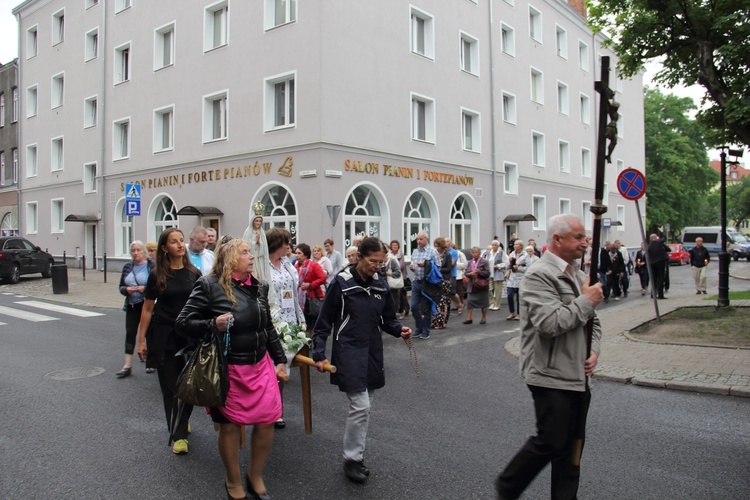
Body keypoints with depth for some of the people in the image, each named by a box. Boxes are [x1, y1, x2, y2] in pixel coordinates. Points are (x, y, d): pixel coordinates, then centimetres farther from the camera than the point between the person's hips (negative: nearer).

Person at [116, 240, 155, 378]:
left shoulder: (152, 265, -7)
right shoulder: (127, 267, 9)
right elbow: (121, 286, 12)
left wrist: (145, 289, -23)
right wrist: (126, 289, -10)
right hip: (132, 306, 4)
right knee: (130, 332, 1)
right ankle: (127, 365, 4)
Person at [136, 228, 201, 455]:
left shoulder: (194, 274, 2)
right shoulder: (157, 275, -1)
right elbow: (147, 309, 2)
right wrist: (141, 340, -1)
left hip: (189, 336, 1)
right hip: (164, 337, -1)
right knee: (170, 386, 3)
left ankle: (181, 429, 25)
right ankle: (178, 435, 13)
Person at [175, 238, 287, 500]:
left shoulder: (259, 287, 7)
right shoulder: (209, 285, -11)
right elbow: (183, 323, -10)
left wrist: (280, 359, 15)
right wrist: (213, 325, -26)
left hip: (260, 365, 5)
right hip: (228, 368, -5)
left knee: (267, 421, 5)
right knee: (230, 426, 9)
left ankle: (255, 476, 30)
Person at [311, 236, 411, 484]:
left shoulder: (380, 283, 4)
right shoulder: (342, 282, -11)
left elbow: (387, 318, 13)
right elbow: (324, 321, -6)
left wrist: (399, 329, -8)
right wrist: (319, 354, -8)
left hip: (372, 352, 6)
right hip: (348, 352, -6)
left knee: (364, 406, 13)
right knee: (360, 406, -9)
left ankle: (355, 454, 28)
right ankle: (352, 459, 9)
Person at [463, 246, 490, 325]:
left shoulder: (484, 262, -4)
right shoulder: (470, 262, 11)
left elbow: (487, 273, -9)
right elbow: (466, 272, 12)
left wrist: (478, 271, -22)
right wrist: (466, 275, -11)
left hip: (482, 286, -4)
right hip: (472, 286, 4)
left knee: (483, 303, 6)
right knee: (469, 301, -4)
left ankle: (484, 318, 19)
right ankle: (469, 318, 1)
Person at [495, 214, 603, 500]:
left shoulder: (576, 276, 14)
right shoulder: (539, 275, -16)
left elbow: (591, 320, 21)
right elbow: (551, 323, -28)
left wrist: (593, 350, 3)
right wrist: (586, 301, -16)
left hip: (578, 376, 9)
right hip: (551, 377, -9)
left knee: (571, 445, 15)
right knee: (550, 443, 0)